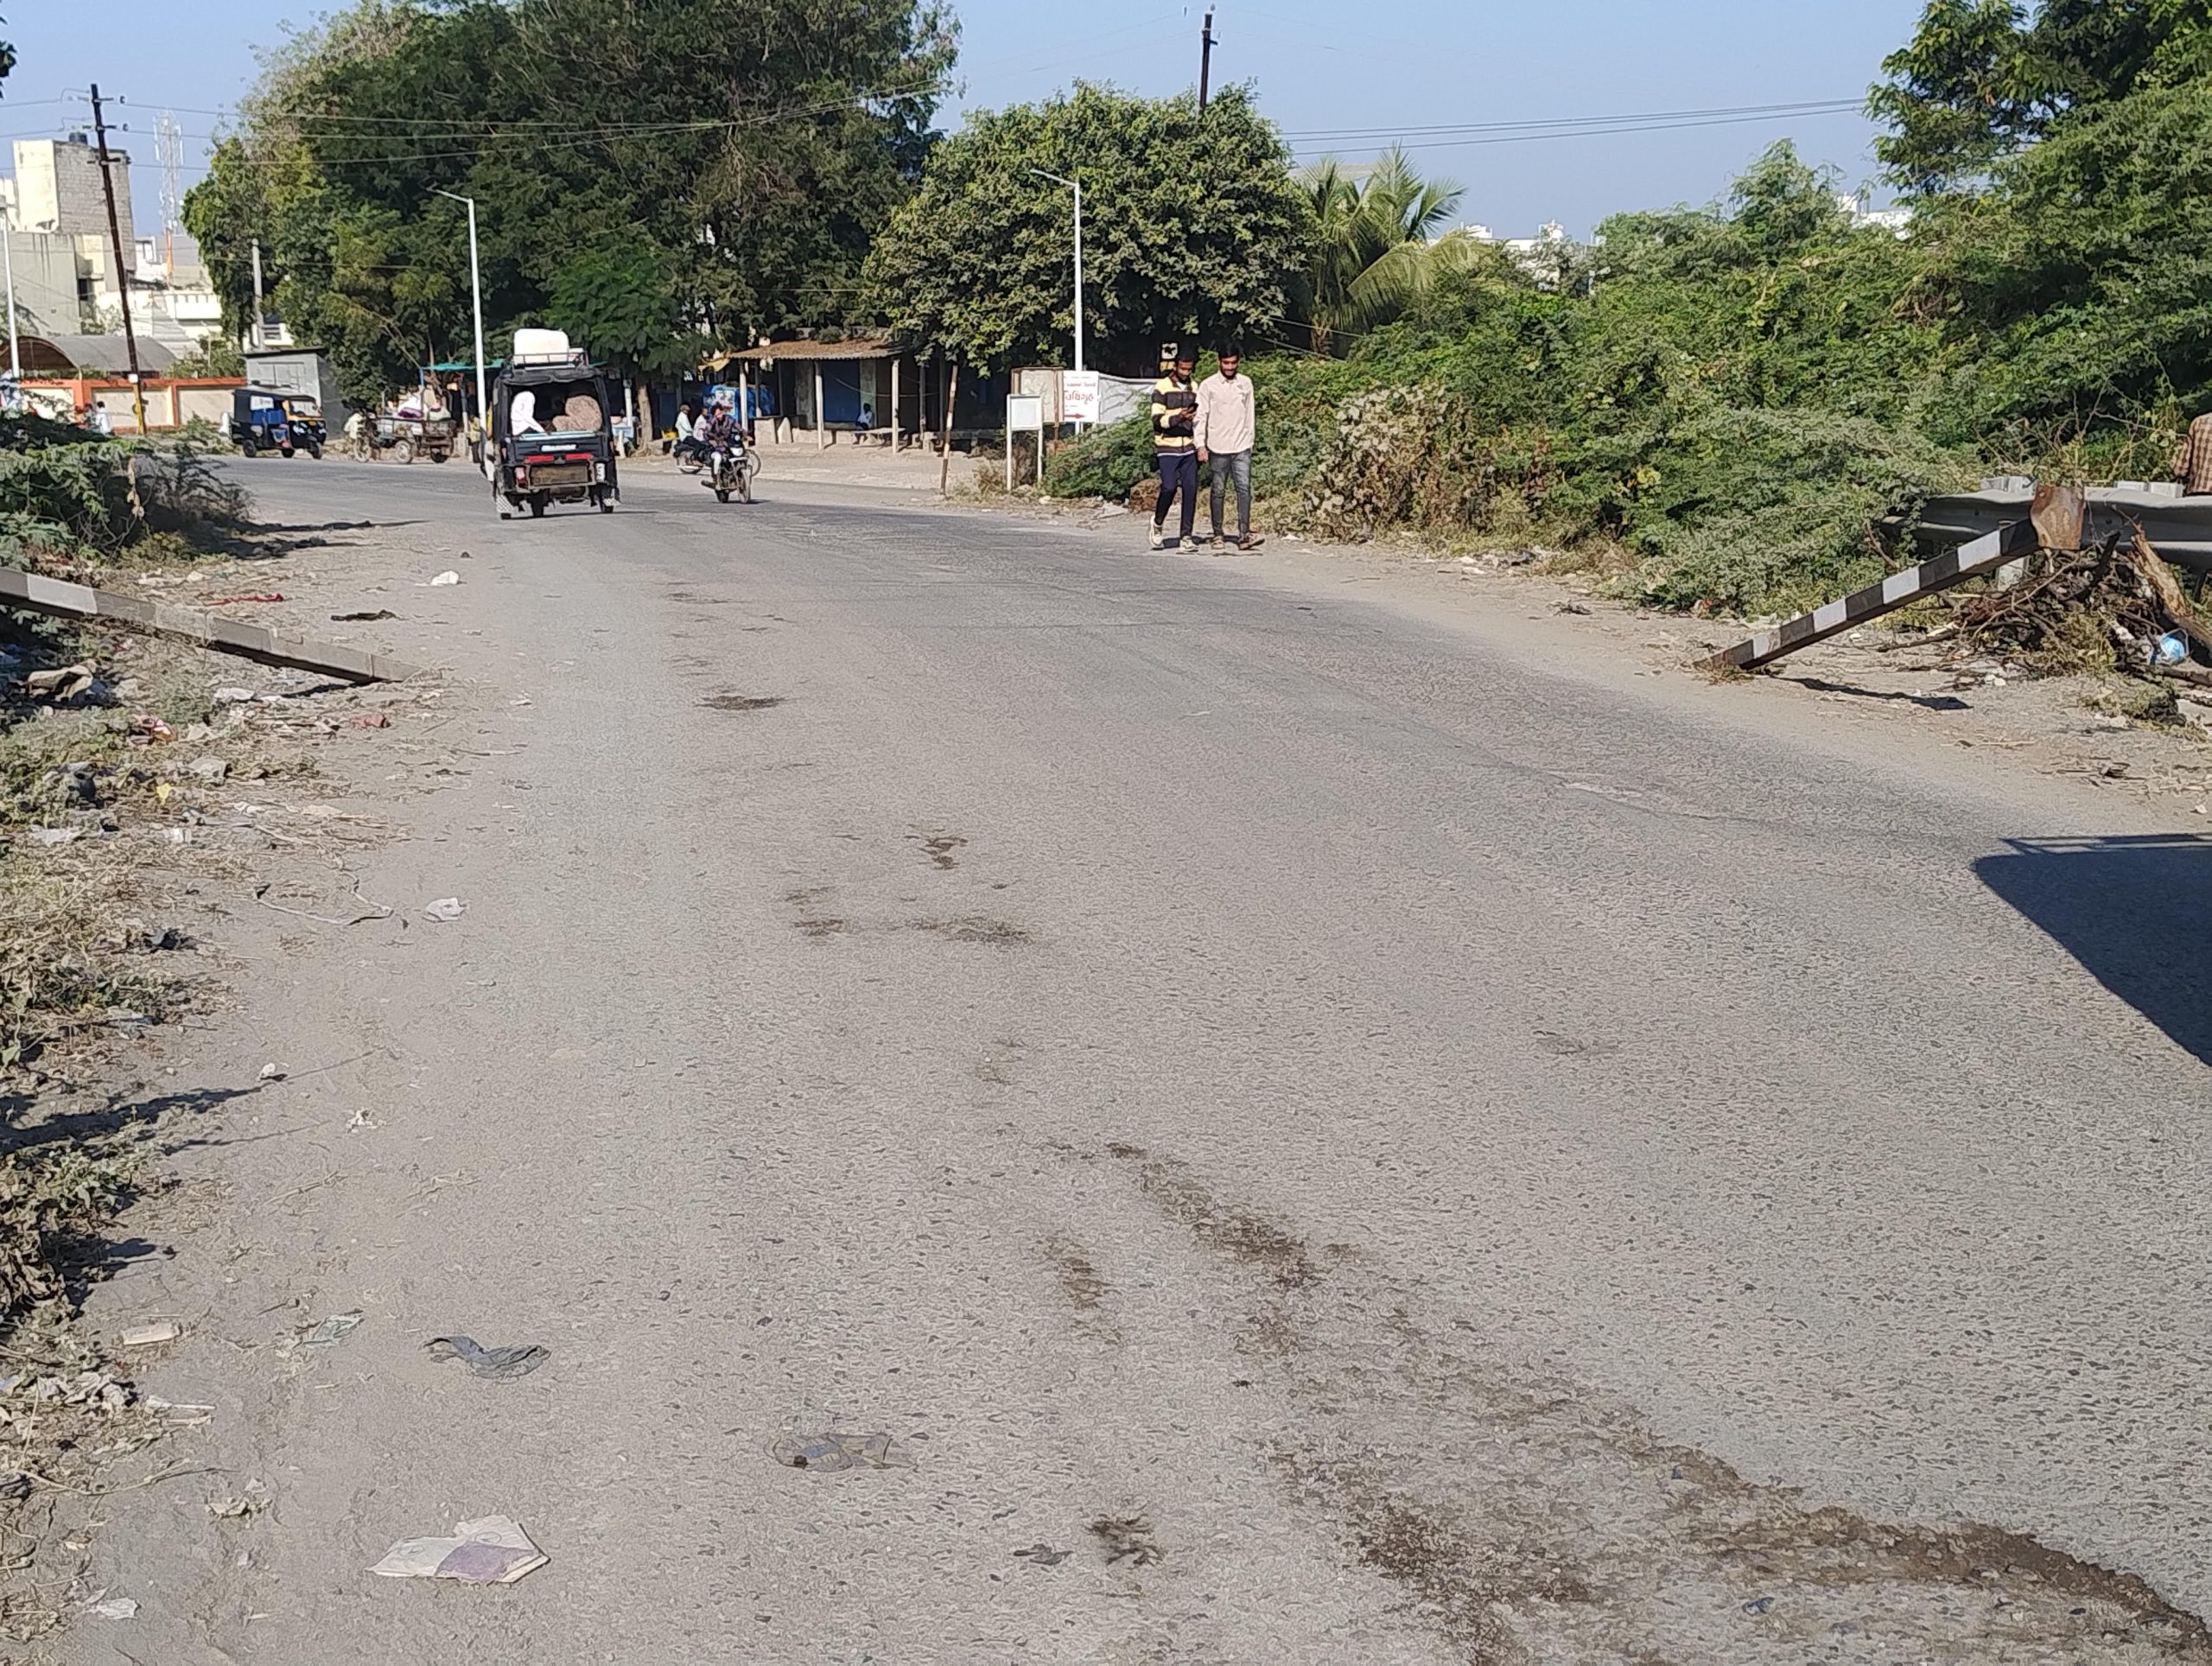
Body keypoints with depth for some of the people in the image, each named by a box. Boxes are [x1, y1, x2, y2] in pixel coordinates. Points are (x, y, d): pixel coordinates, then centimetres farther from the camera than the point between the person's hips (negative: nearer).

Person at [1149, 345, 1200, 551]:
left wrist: (1200, 445, 13)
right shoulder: (1162, 387, -3)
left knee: (1191, 490, -2)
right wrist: (1177, 418, -25)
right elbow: (1157, 420, -8)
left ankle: (1186, 537, 3)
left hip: (1189, 448, 5)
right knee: (1169, 487, -15)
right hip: (1167, 448, -5)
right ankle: (1158, 523, 12)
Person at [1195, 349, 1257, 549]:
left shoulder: (1246, 383, 9)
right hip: (1218, 449, -2)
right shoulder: (1208, 385, 0)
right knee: (1218, 492, 4)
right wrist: (1201, 445, -10)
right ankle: (1217, 534, 14)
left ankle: (1244, 534, -14)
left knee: (1244, 488, -11)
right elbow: (1201, 416, -2)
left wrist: (1249, 441, 14)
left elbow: (1249, 414, 15)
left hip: (1241, 448, 2)